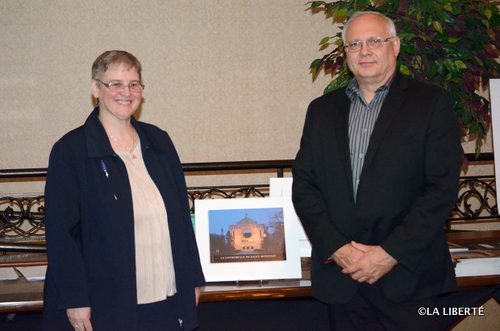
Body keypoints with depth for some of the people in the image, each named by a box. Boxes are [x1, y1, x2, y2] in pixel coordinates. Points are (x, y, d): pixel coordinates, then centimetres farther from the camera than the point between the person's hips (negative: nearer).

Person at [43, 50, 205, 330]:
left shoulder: (159, 141, 7)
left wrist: (193, 278, 9)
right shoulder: (70, 150, -6)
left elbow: (182, 215, 11)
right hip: (105, 305, -4)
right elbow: (60, 231, -8)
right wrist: (74, 300, -11)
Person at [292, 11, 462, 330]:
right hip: (340, 275, 3)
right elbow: (304, 185, 6)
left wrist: (390, 253, -13)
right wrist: (336, 248, -7)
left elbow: (442, 188, -7)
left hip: (408, 275, -2)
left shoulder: (432, 103, 0)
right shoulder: (322, 109, 10)